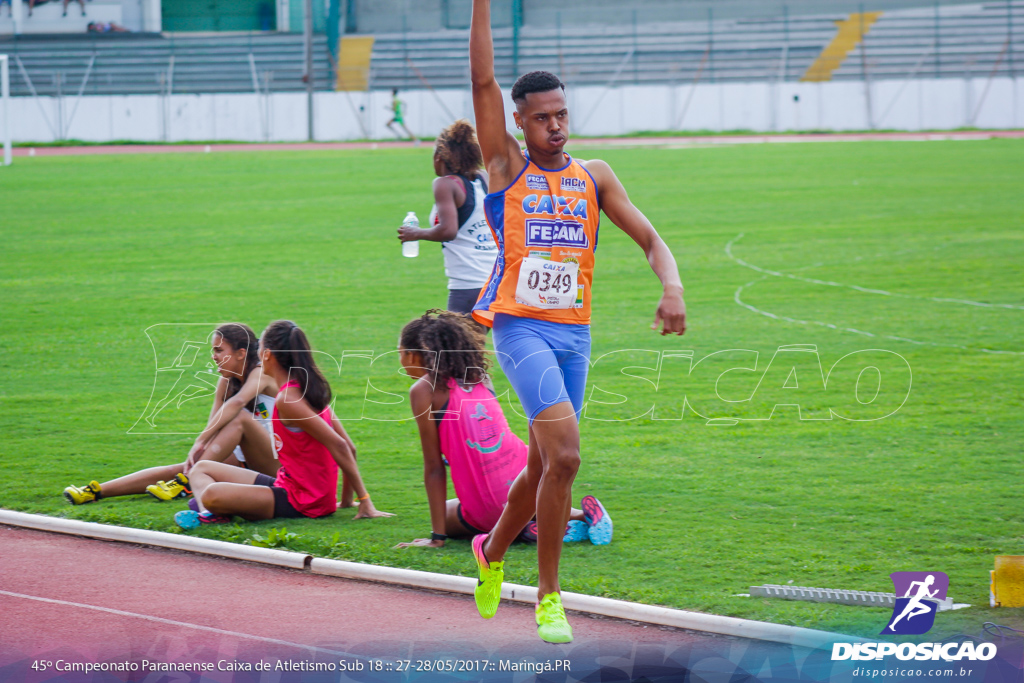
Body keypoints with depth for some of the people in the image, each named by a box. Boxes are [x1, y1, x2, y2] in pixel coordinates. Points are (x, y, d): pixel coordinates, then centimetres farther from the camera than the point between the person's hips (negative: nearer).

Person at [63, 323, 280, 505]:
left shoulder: (262, 374, -15)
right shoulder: (226, 381, 9)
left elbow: (237, 402, -36)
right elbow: (213, 423, -1)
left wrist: (201, 441, -42)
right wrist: (195, 456, -20)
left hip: (278, 463, -7)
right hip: (244, 461, 7)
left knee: (240, 416, -32)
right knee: (178, 468, -9)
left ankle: (186, 482, -36)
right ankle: (97, 491, -18)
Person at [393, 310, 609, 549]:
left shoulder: (424, 390, -5)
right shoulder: (478, 377, 12)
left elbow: (434, 467, -7)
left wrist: (438, 537, -5)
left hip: (489, 510, -7)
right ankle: (584, 516, 11)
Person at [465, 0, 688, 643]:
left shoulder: (593, 176, 12)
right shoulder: (507, 166, 3)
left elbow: (648, 236, 7)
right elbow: (483, 79, -5)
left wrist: (672, 286, -12)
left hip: (574, 333, 5)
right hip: (521, 326, -5)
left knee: (543, 467, 13)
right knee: (564, 455, -20)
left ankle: (492, 551, 41)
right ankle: (548, 597, -11)